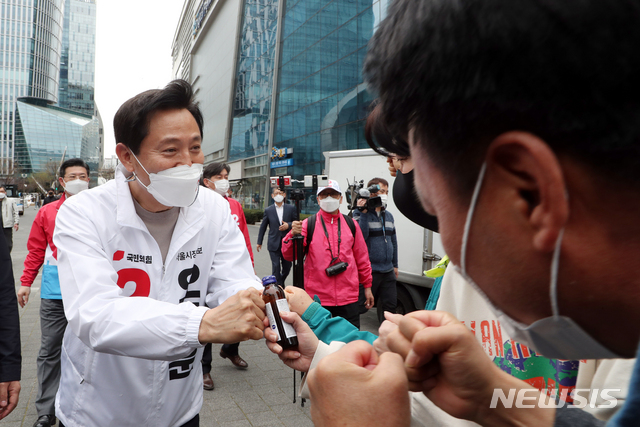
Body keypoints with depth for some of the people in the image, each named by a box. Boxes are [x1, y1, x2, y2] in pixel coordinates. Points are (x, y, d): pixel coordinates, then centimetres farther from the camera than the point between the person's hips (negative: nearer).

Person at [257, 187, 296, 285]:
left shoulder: (291, 208, 4)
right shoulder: (268, 210, 5)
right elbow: (263, 227, 10)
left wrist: (288, 225, -13)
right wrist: (259, 242, 11)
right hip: (274, 244, -1)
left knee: (287, 266, 12)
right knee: (276, 267, -4)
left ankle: (281, 281, 38)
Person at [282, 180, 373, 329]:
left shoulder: (351, 224, 8)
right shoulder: (308, 225, -1)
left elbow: (362, 258, 14)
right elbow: (289, 256, -8)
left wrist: (367, 286, 15)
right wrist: (293, 235, -26)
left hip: (348, 299, 2)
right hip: (317, 299, -2)